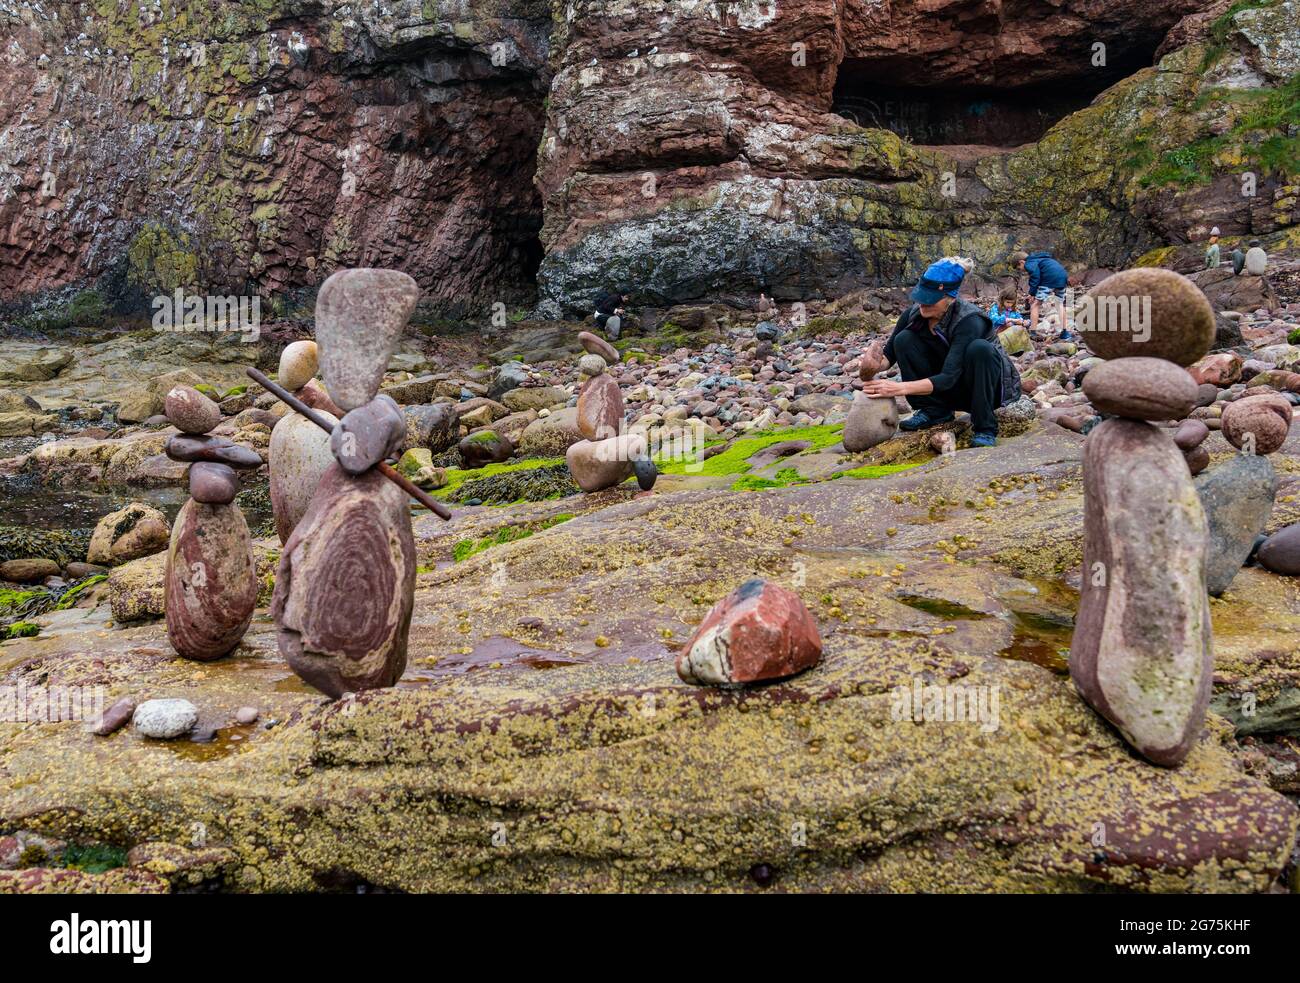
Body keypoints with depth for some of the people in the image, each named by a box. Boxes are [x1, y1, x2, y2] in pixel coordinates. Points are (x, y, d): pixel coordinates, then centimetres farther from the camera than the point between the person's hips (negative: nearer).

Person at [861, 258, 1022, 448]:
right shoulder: (914, 314, -13)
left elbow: (948, 378, -36)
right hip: (953, 393, 5)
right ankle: (933, 411, -6)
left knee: (979, 348, -37)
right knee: (904, 339, -15)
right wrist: (876, 365, -30)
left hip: (988, 388, -5)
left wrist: (899, 388, -46)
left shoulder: (969, 321, -30)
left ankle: (985, 427, -22)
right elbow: (889, 355, -5)